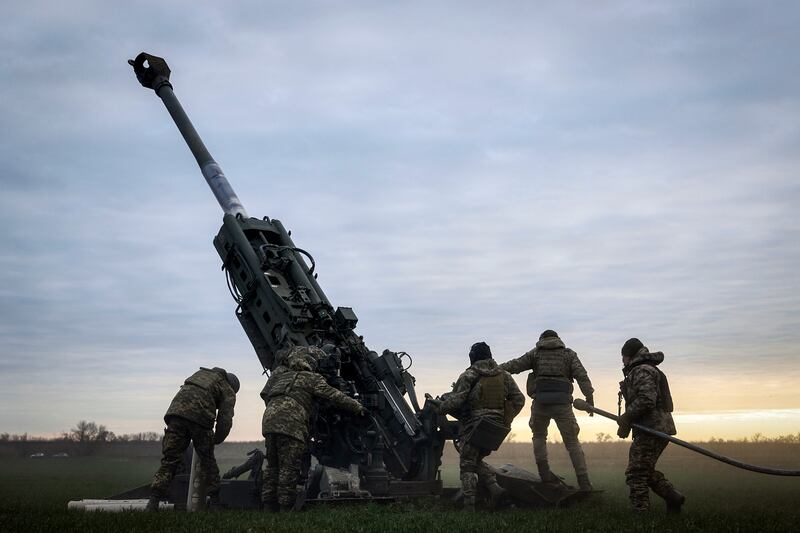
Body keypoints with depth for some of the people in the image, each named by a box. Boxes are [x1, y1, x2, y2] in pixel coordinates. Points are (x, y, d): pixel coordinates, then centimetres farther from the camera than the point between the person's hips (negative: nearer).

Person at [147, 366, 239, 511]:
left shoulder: (201, 373, 37)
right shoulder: (228, 391, 22)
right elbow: (225, 420, 10)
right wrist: (216, 440, 24)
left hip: (176, 411, 4)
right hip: (200, 417, -3)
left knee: (169, 459, 4)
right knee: (207, 459, 13)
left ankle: (154, 500, -7)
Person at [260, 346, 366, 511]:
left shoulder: (282, 376, 30)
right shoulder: (312, 378, 10)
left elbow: (266, 395, 31)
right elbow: (333, 395, 3)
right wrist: (357, 407, 8)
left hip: (269, 419, 7)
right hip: (291, 422, -6)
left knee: (273, 466, 14)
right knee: (289, 468, -3)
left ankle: (269, 506, 15)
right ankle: (286, 508, -3)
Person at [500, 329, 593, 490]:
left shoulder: (535, 353, 14)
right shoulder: (569, 354, 13)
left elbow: (514, 365, 9)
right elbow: (581, 375, 1)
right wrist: (589, 397, -5)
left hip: (540, 403, 0)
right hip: (562, 404, 0)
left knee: (539, 436, 22)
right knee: (572, 442, 5)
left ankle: (544, 473, 11)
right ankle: (584, 482, -1)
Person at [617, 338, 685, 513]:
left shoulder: (642, 371, -11)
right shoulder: (649, 369, 23)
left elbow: (646, 400, -24)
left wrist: (626, 417, -14)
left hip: (651, 429, -11)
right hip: (661, 427, 11)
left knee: (636, 473, -7)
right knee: (646, 471, 20)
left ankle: (640, 513, -6)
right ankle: (673, 497, 20)